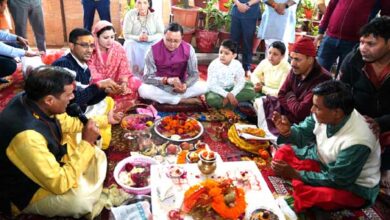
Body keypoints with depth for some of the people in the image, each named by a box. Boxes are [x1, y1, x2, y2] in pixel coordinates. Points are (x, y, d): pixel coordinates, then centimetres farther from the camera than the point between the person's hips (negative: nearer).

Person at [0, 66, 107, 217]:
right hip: (26, 191, -8)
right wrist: (86, 143, -28)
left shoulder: (32, 100, -14)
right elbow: (59, 183, -33)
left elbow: (64, 122, 8)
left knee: (98, 156, 3)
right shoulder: (27, 134, -41)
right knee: (83, 199, -27)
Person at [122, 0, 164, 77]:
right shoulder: (130, 14, -9)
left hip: (152, 43, 0)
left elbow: (161, 33, -9)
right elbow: (126, 34, -10)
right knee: (129, 45, -32)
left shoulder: (155, 15, -8)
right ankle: (134, 76, -27)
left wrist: (149, 38, -27)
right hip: (135, 43, 0)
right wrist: (138, 38, -29)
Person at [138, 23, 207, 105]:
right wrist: (168, 80, -36)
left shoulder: (188, 49, -13)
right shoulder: (153, 51, -18)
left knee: (203, 87, -22)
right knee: (143, 90, -33)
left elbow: (194, 74, -10)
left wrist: (185, 85, -33)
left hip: (180, 85, 2)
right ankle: (182, 100, -23)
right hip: (160, 86, -2)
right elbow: (147, 77, -19)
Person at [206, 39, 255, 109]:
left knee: (251, 92, -18)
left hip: (232, 89, 4)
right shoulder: (214, 65, -18)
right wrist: (227, 94, -29)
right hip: (218, 90, -4)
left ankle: (226, 100, -18)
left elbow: (240, 82, -9)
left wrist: (232, 94, -26)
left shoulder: (237, 65, -9)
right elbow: (212, 85, -21)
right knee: (211, 99, -37)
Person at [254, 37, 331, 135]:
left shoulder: (321, 80, -30)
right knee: (259, 102, 6)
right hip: (289, 111, 8)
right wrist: (293, 103, -15)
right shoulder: (295, 70, -7)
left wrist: (290, 97, -11)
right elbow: (281, 95, 3)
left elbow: (300, 112, -30)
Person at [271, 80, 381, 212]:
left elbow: (335, 180, -26)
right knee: (283, 153, 0)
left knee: (301, 190, -31)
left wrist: (296, 174, -27)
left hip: (355, 187, -7)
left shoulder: (356, 142, -36)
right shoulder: (325, 115, -17)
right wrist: (287, 131, -23)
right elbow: (304, 134, 1)